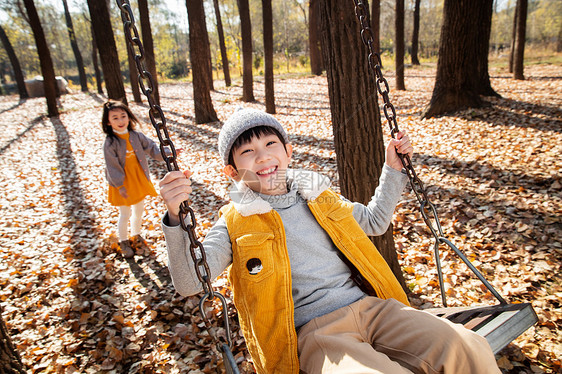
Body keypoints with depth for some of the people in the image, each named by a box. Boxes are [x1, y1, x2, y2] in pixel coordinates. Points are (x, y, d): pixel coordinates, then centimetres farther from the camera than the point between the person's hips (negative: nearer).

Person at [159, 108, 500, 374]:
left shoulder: (318, 196, 13)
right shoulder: (234, 224, 1)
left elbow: (374, 221, 28)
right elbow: (191, 282, -11)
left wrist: (393, 170, 21)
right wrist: (176, 219, -25)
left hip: (370, 306, 5)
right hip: (314, 332, -4)